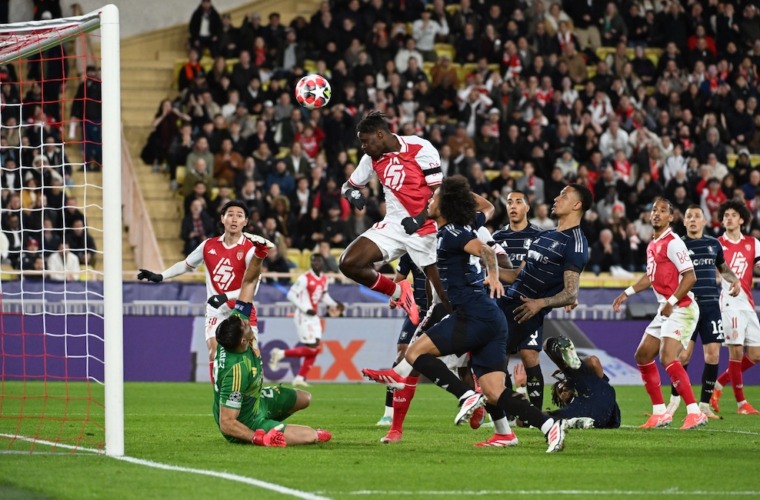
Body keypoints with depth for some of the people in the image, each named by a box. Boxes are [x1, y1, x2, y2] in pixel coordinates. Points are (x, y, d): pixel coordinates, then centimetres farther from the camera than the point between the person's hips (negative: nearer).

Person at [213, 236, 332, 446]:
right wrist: (258, 439, -40)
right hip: (246, 422, -9)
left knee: (304, 399, 24)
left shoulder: (235, 330, -20)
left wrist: (259, 254, -28)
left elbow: (248, 283, -14)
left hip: (257, 400, 9)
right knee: (311, 436, -13)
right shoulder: (237, 370, -41)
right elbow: (226, 424, -37)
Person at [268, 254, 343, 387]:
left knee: (315, 349, 5)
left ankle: (300, 378, 11)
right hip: (303, 316, -9)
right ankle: (280, 354, 3)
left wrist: (335, 304, 8)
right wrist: (306, 309, -20)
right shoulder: (305, 278, -15)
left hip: (313, 317, 9)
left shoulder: (324, 279, 9)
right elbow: (291, 295, -15)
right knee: (310, 349, -12)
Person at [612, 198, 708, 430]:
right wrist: (628, 293, 27)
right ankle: (660, 413, 19)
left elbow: (690, 277, -19)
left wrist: (671, 302, -23)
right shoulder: (652, 245, 13)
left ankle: (695, 413, -24)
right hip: (666, 310, 10)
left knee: (667, 358, -23)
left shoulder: (673, 243, -14)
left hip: (681, 309, -10)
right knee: (643, 356, 12)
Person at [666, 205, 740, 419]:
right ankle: (675, 399, 13)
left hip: (711, 306, 3)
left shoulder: (714, 244, 11)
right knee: (683, 354, -8)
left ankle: (705, 405, 7)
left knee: (713, 354, -3)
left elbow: (723, 267, 26)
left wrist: (734, 279, 7)